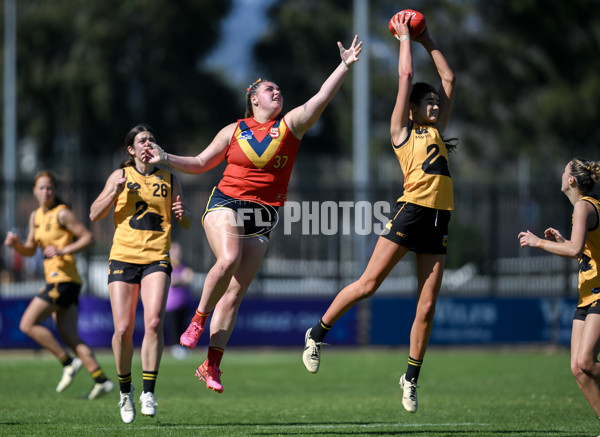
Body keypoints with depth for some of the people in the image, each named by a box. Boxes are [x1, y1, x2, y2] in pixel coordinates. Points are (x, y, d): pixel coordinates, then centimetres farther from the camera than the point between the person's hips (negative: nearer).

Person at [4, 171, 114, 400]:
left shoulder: (62, 213, -8)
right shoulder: (36, 216, 16)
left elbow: (88, 238, -10)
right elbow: (30, 250, 21)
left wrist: (62, 251, -20)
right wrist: (16, 244, 0)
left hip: (63, 277, -9)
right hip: (54, 278, 9)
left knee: (28, 324, -10)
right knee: (68, 335, 3)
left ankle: (68, 362, -6)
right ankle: (101, 379, -2)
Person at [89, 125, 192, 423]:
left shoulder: (169, 179, 12)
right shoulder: (120, 176, 9)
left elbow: (187, 224, 17)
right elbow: (94, 215, 5)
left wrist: (182, 213, -7)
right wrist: (115, 192, -11)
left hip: (157, 260, 0)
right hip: (123, 258, 0)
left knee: (154, 322, -20)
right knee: (123, 329, -5)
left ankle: (148, 392, -15)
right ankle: (125, 390, 16)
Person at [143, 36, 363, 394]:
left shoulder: (291, 125, 6)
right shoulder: (234, 131, 6)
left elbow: (323, 97, -6)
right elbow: (201, 163, 16)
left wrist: (346, 66, -16)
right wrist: (166, 159, 4)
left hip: (264, 216, 1)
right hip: (226, 203, -1)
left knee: (235, 293, -1)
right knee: (228, 259, -33)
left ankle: (212, 365, 3)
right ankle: (199, 319, -12)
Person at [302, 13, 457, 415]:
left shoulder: (436, 131, 21)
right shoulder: (401, 130, 5)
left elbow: (449, 79, 26)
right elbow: (406, 74, 3)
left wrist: (428, 42, 28)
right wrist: (405, 37, 13)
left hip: (438, 220, 6)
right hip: (411, 211, -6)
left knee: (427, 307, 1)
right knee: (368, 284, -7)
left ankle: (411, 378, 10)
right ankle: (318, 334, 11)